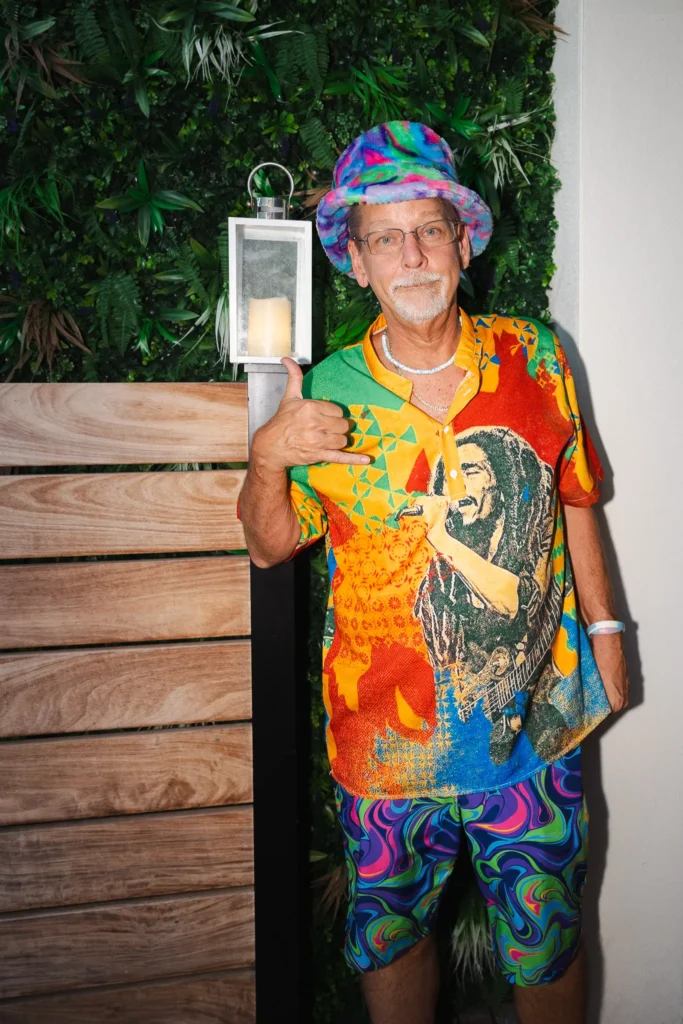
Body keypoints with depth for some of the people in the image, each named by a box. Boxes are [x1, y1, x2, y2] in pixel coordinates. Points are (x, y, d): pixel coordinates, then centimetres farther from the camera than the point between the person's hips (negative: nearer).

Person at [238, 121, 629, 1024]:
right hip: (387, 731, 0)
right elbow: (271, 544, 3)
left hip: (533, 717, 1)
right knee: (389, 936, 17)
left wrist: (603, 626, 8)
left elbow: (573, 498, 8)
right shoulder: (330, 394, -5)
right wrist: (266, 456, -16)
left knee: (546, 943, 15)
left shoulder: (534, 358, -2)